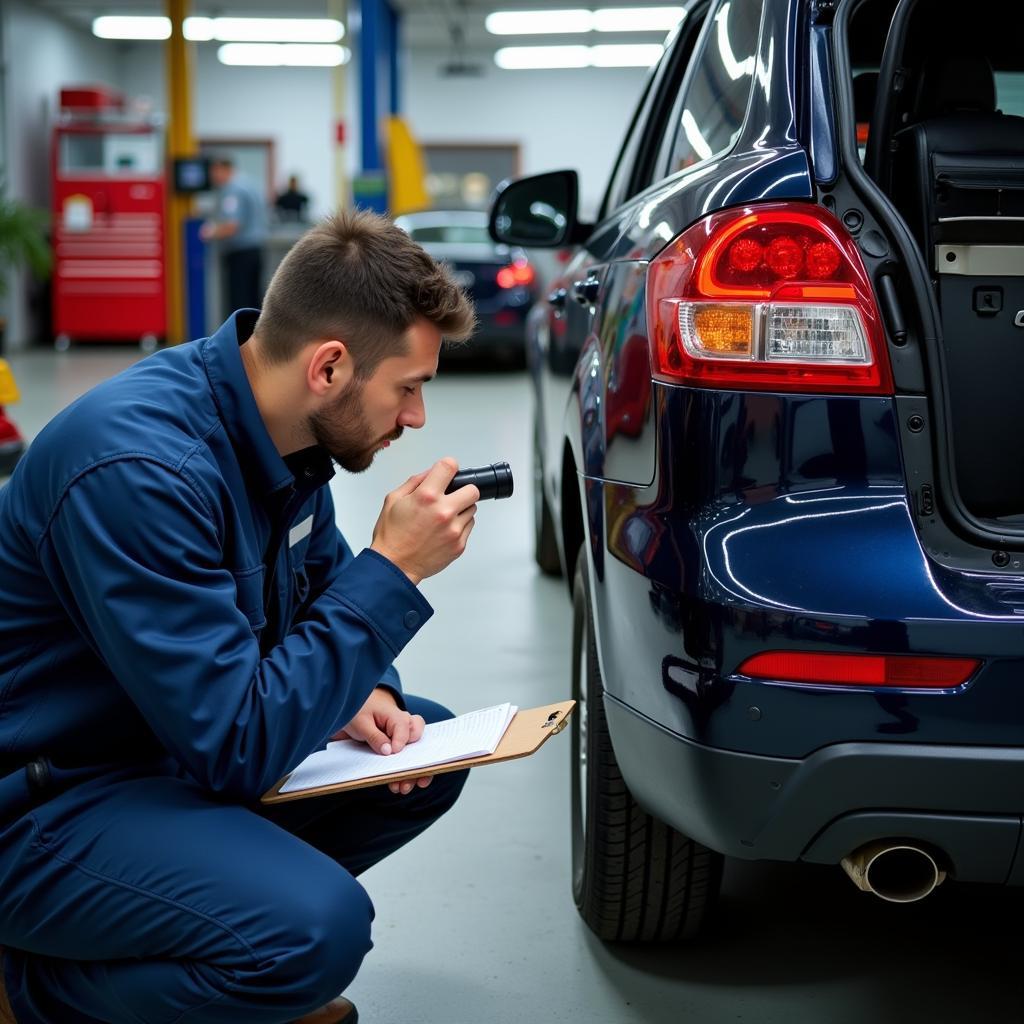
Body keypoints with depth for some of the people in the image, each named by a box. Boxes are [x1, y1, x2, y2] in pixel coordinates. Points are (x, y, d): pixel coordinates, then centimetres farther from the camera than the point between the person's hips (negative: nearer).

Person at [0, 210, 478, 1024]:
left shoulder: (287, 430, -3)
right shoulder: (138, 466, -30)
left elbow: (319, 589, 15)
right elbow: (235, 749, -29)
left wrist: (359, 689, -7)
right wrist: (394, 568, -25)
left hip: (177, 744, 9)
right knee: (317, 927, -30)